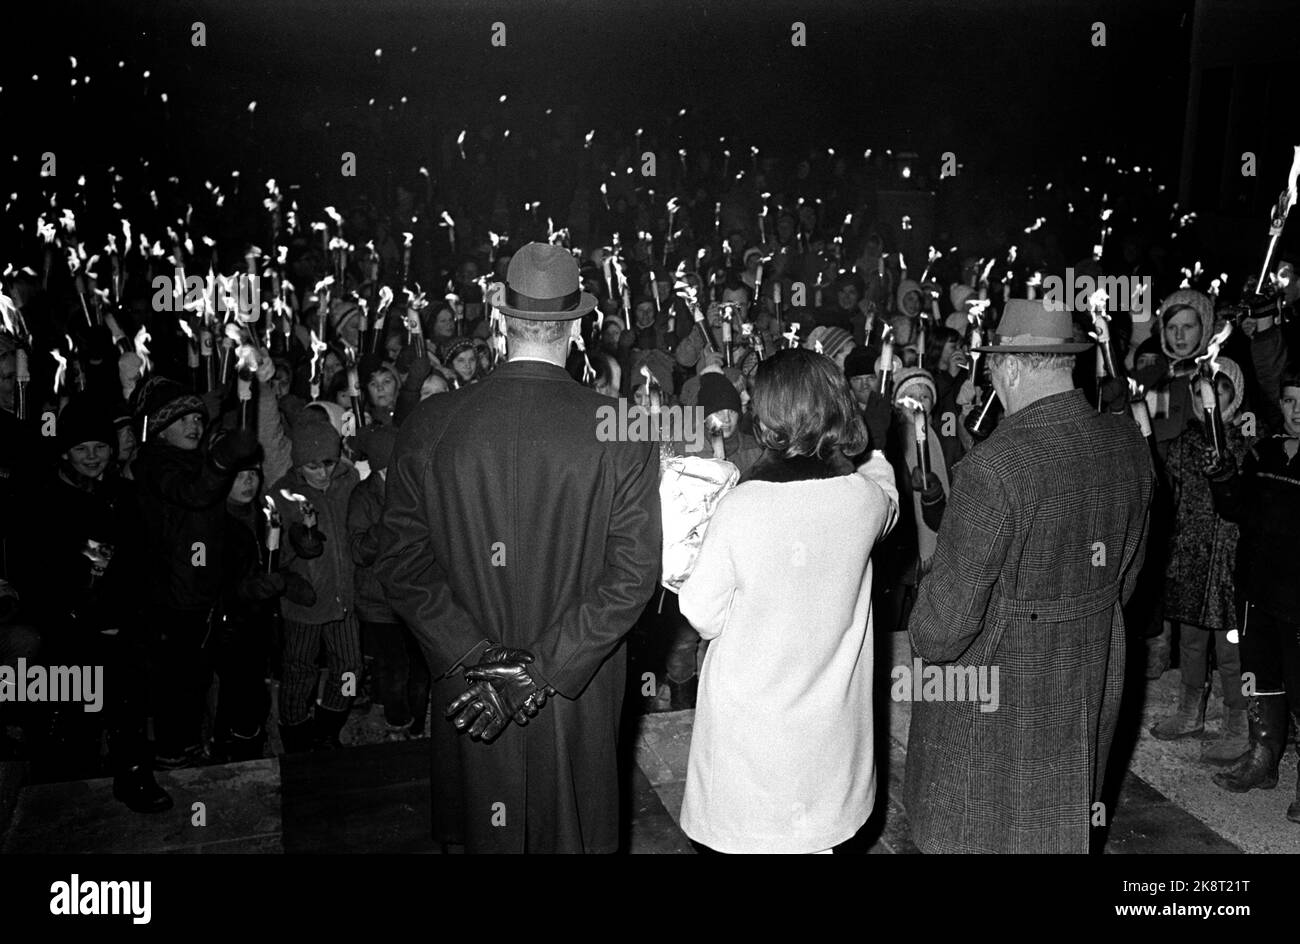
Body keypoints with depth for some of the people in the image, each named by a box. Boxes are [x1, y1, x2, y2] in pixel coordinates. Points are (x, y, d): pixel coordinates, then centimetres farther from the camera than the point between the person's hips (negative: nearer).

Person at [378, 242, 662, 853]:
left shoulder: (430, 425, -9)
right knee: (571, 830, 20)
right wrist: (545, 669, -12)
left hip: (466, 684, 2)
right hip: (579, 709, -1)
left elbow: (401, 562, -9)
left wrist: (476, 661, -9)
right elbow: (633, 574, -15)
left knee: (484, 831, 21)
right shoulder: (622, 432, -14)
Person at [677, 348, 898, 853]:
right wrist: (876, 457, 36)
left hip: (749, 724, -3)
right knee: (815, 837, 19)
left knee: (752, 834, 15)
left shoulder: (739, 507, -22)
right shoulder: (866, 498, -11)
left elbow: (703, 616, -13)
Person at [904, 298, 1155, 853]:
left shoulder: (995, 465, -28)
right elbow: (1129, 564, 9)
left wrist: (924, 642, -3)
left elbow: (953, 604, -23)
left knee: (977, 831, 13)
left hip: (999, 686, -7)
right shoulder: (1129, 444, -4)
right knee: (1064, 823, 25)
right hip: (1093, 679, 7)